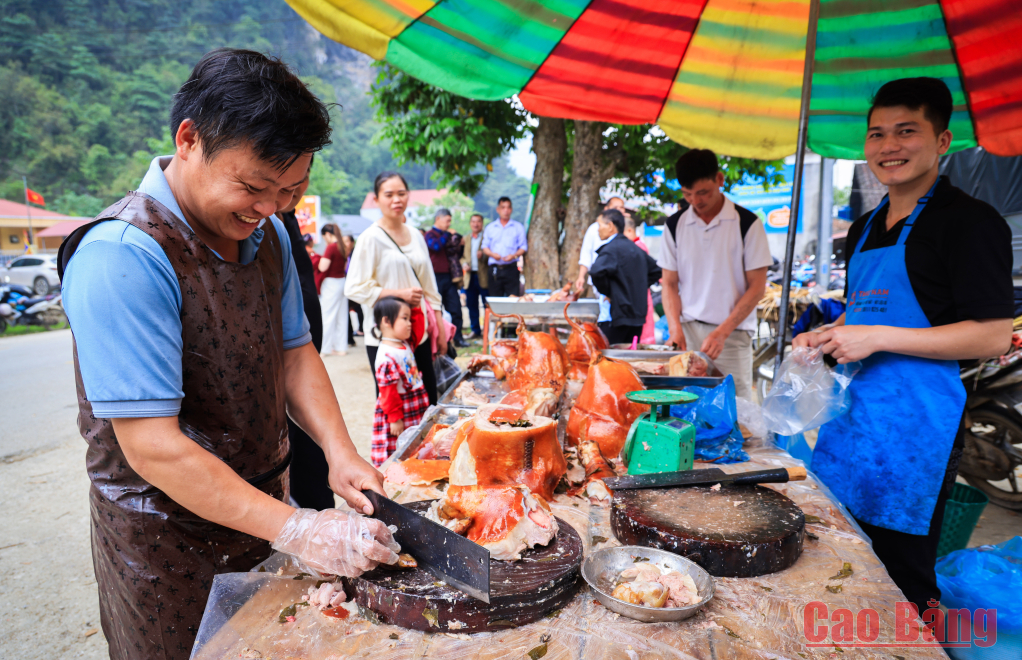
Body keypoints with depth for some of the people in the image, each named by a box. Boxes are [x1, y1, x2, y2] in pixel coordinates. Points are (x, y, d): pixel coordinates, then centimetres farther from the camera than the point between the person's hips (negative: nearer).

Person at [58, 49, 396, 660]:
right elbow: (152, 447, -27)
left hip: (263, 503, 7)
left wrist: (340, 453, -9)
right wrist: (297, 530, -27)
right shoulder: (121, 256, -25)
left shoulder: (268, 233, -1)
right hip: (167, 543, -6)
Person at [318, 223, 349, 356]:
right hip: (342, 282, 8)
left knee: (328, 316, -1)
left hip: (331, 284, -8)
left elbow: (323, 267, -22)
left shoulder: (331, 247, -16)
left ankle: (325, 348, 5)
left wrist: (320, 259, -3)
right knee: (341, 316, 11)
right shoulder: (342, 247, 8)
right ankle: (341, 347, 17)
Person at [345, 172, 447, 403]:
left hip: (419, 333, 6)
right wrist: (398, 294, -16)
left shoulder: (416, 236, 12)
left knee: (429, 401, 8)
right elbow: (355, 288, -11)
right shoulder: (370, 238, -6)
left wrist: (440, 329, 14)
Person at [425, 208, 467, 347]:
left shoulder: (447, 235, 20)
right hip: (436, 277, -7)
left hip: (449, 277, 7)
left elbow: (456, 254, 27)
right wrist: (448, 234, -16)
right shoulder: (430, 235, -3)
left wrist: (461, 245, 8)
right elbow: (436, 246, -26)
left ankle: (457, 338, 8)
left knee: (455, 308, 3)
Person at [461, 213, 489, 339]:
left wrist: (483, 255, -21)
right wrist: (464, 264, 1)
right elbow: (462, 256, 21)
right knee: (472, 305, 6)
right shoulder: (466, 240, 18)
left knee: (487, 305, -3)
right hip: (470, 276, 5)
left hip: (483, 276, -5)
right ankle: (475, 331, 14)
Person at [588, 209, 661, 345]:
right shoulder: (636, 248, 14)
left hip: (617, 315, -8)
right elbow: (655, 271, 26)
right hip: (638, 313, 8)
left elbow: (597, 272, -30)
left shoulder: (611, 248, -12)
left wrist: (606, 292, -14)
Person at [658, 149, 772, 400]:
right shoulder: (675, 225, 7)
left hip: (732, 333, -2)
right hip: (687, 332, 2)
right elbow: (670, 283, 9)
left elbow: (757, 287, -3)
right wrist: (675, 327, -6)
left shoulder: (747, 224, -2)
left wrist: (722, 332, -12)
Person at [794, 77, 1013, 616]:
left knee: (901, 576, 4)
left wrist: (878, 338, -19)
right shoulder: (864, 229, 15)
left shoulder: (970, 222, -9)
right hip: (851, 407, 8)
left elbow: (993, 337, -14)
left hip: (914, 419, -7)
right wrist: (826, 338, 5)